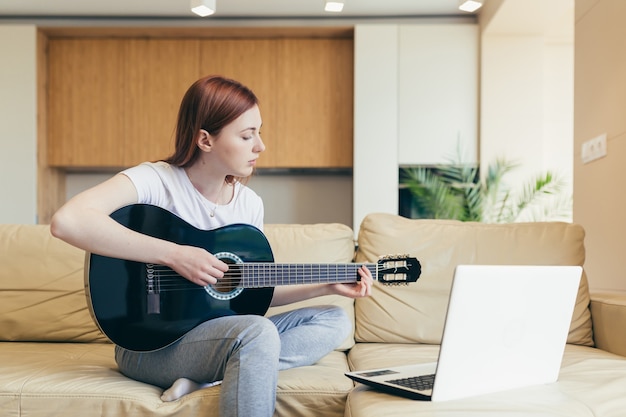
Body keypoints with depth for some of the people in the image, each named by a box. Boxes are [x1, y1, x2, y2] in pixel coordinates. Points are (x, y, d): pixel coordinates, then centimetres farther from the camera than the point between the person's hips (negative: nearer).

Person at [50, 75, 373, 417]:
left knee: (334, 320, -5)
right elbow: (66, 222, -31)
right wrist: (174, 255, -31)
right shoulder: (156, 180, -14)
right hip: (150, 345, -8)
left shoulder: (250, 204, 4)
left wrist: (328, 286, 1)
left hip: (219, 330, 8)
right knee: (258, 333, -35)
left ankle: (205, 378, -16)